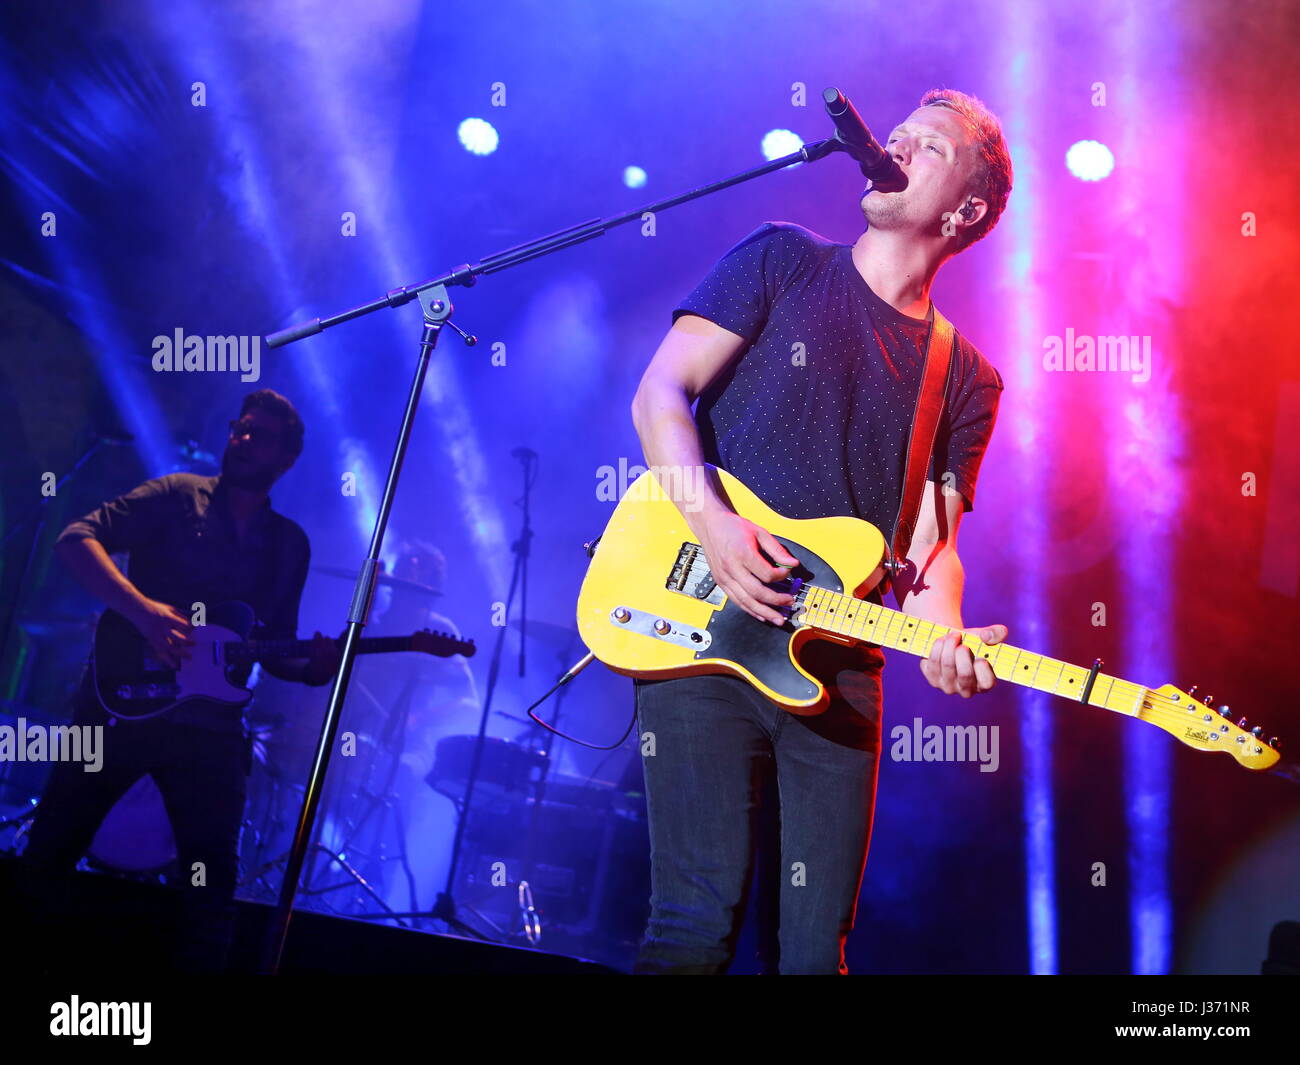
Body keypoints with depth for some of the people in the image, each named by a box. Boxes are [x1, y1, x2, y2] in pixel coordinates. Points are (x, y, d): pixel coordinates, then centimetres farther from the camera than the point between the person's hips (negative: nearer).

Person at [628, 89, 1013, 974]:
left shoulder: (967, 382, 13)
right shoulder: (782, 262, 8)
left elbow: (931, 544, 7)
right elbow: (660, 394, 0)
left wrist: (941, 633, -16)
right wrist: (711, 521, -17)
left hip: (839, 667, 3)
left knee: (815, 943, 6)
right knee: (699, 926, -10)